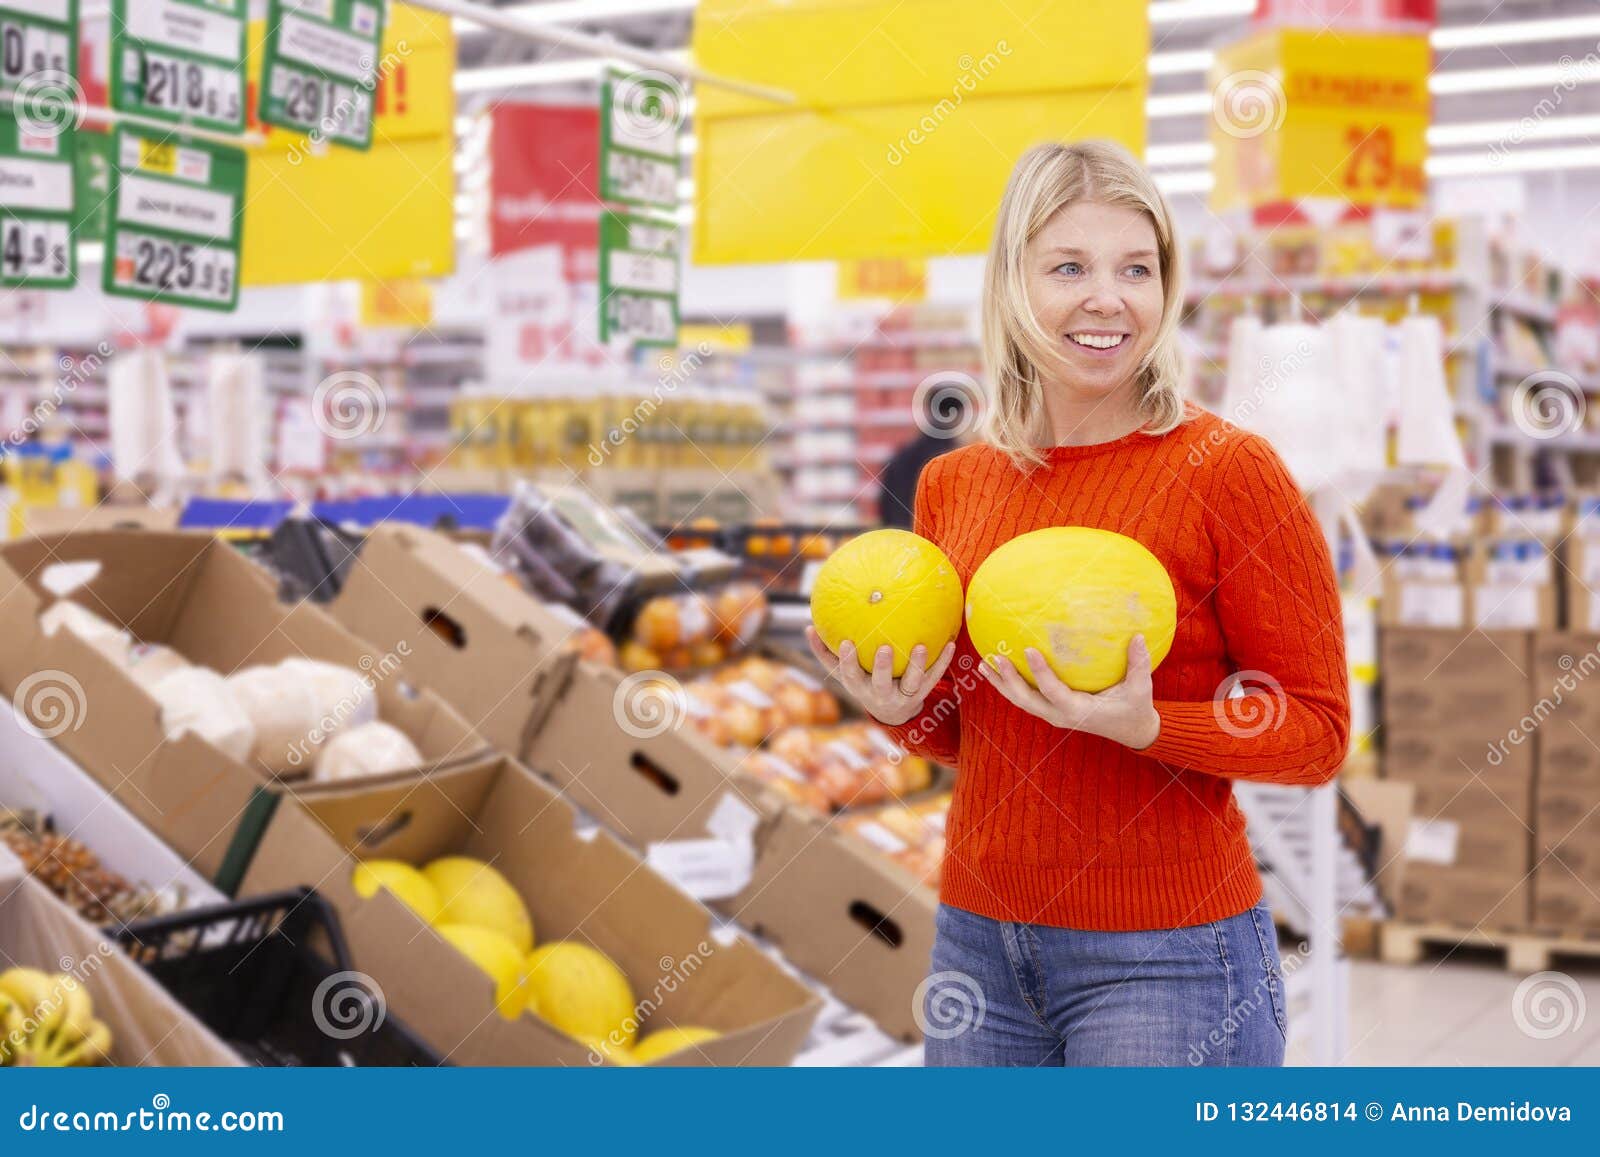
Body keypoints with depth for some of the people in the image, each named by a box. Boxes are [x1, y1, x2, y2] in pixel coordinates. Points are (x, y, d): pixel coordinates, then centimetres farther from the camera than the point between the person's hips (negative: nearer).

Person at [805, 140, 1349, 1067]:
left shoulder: (1228, 470, -10)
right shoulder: (951, 485, 5)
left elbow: (1318, 733, -8)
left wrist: (1147, 726, -22)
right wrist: (902, 708, -4)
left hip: (1163, 951, -5)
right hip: (979, 941, 5)